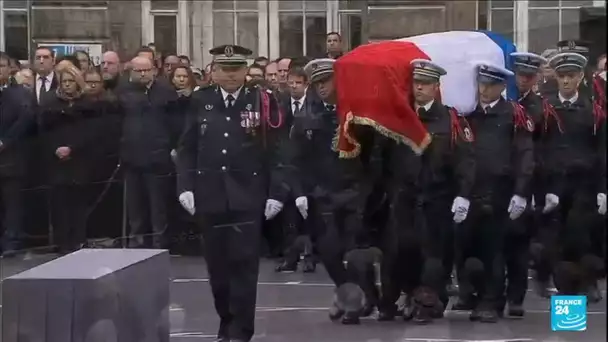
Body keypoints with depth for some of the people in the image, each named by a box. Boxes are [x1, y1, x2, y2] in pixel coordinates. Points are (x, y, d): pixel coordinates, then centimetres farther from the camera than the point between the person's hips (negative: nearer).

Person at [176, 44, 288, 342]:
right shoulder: (200, 101, 6)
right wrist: (185, 186, -1)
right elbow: (187, 148, 8)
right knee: (217, 264, 9)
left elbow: (275, 150, -1)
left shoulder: (262, 101, -1)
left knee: (244, 264, -5)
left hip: (247, 198, -3)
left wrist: (276, 192, -6)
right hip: (210, 198, 3)